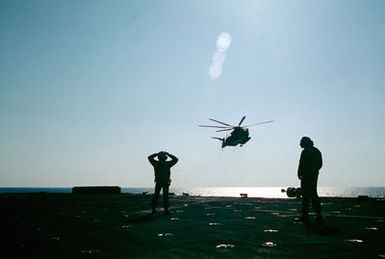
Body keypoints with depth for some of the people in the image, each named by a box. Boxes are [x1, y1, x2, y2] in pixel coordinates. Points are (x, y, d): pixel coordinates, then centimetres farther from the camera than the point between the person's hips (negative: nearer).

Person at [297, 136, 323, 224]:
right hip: (315, 175, 8)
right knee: (314, 195, 13)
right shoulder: (317, 151, 11)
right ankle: (319, 216, 12)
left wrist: (299, 174, -3)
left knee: (305, 196, -4)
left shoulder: (305, 152, -13)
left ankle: (305, 216, -2)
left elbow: (301, 164, -15)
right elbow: (320, 164, 15)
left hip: (306, 176, -8)